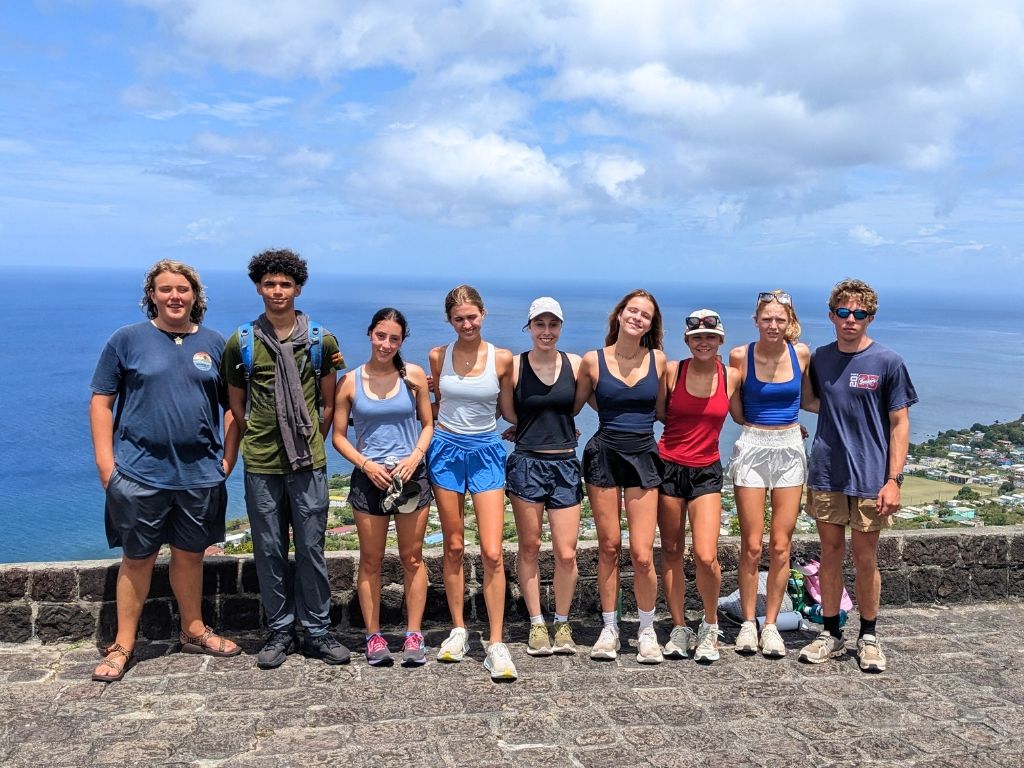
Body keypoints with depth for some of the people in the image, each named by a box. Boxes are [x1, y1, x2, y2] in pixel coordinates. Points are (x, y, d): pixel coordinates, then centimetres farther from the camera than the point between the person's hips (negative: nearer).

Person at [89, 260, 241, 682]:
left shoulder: (214, 343, 6)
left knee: (190, 554, 14)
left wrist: (228, 458, 3)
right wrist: (105, 461, -7)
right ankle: (123, 645, 20)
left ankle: (193, 631, 31)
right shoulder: (127, 339, 0)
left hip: (200, 474, 2)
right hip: (140, 473, -2)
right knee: (137, 559, 6)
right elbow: (101, 401, 0)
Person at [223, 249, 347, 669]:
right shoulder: (241, 343, 3)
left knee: (311, 548, 5)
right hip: (260, 465, 1)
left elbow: (328, 403, 9)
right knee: (269, 551, 7)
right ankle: (279, 631, 21)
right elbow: (236, 404, 12)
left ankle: (316, 630, 17)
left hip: (309, 464, 0)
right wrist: (259, 438, 7)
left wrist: (312, 443, 5)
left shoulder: (322, 341, 3)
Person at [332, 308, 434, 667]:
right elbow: (339, 436, 2)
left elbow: (428, 424, 6)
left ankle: (413, 636, 15)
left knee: (412, 559, 6)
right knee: (371, 560, 7)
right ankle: (374, 637, 18)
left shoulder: (414, 375, -1)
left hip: (411, 477, 0)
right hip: (369, 478, 0)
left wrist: (415, 456, -11)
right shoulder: (350, 382, -1)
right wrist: (366, 464, -11)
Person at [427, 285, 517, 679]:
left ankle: (496, 644, -1)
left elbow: (509, 411, 9)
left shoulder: (502, 358, -4)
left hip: (486, 453, -1)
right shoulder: (438, 356, 1)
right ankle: (458, 631, 23)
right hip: (446, 450, 2)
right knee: (453, 546, 10)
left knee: (492, 553, -8)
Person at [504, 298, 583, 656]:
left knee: (566, 554, 0)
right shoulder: (514, 366, -2)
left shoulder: (575, 364, 4)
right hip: (526, 463, -1)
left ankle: (562, 625, 19)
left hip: (565, 465, 2)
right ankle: (537, 625, 21)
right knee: (529, 548, 7)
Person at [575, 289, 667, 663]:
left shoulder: (658, 360, 3)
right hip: (604, 455, 0)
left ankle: (647, 632, 16)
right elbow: (572, 406, 11)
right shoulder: (593, 361, -1)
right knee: (609, 547, 7)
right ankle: (609, 629, 22)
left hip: (643, 457, 0)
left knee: (642, 554, -4)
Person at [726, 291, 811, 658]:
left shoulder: (801, 353, 0)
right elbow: (737, 413, 5)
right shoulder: (740, 355, -5)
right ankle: (748, 622, 15)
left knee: (781, 545, 4)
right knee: (751, 545, 1)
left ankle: (771, 624, 16)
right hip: (752, 449, -2)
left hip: (790, 451, 2)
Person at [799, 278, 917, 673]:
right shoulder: (819, 358, 5)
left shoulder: (888, 362, -5)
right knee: (830, 554, 10)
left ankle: (868, 637, 23)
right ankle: (831, 634, 22)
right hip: (826, 474, 3)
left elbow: (899, 423, -6)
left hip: (870, 476, -3)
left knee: (865, 559, 6)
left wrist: (894, 480, -11)